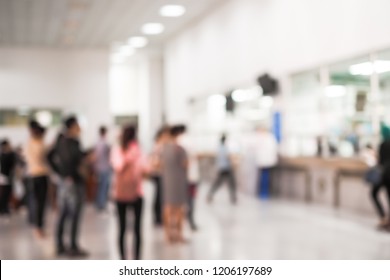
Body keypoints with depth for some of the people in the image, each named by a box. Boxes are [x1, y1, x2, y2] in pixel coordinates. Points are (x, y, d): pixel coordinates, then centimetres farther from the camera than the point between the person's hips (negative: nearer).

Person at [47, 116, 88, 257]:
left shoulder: (61, 141, 10)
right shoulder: (73, 142, -16)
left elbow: (50, 157, 16)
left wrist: (60, 172, 14)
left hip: (64, 181, 9)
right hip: (74, 182, -9)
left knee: (62, 215, 13)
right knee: (74, 216, 0)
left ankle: (60, 246, 22)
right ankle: (73, 247, 7)